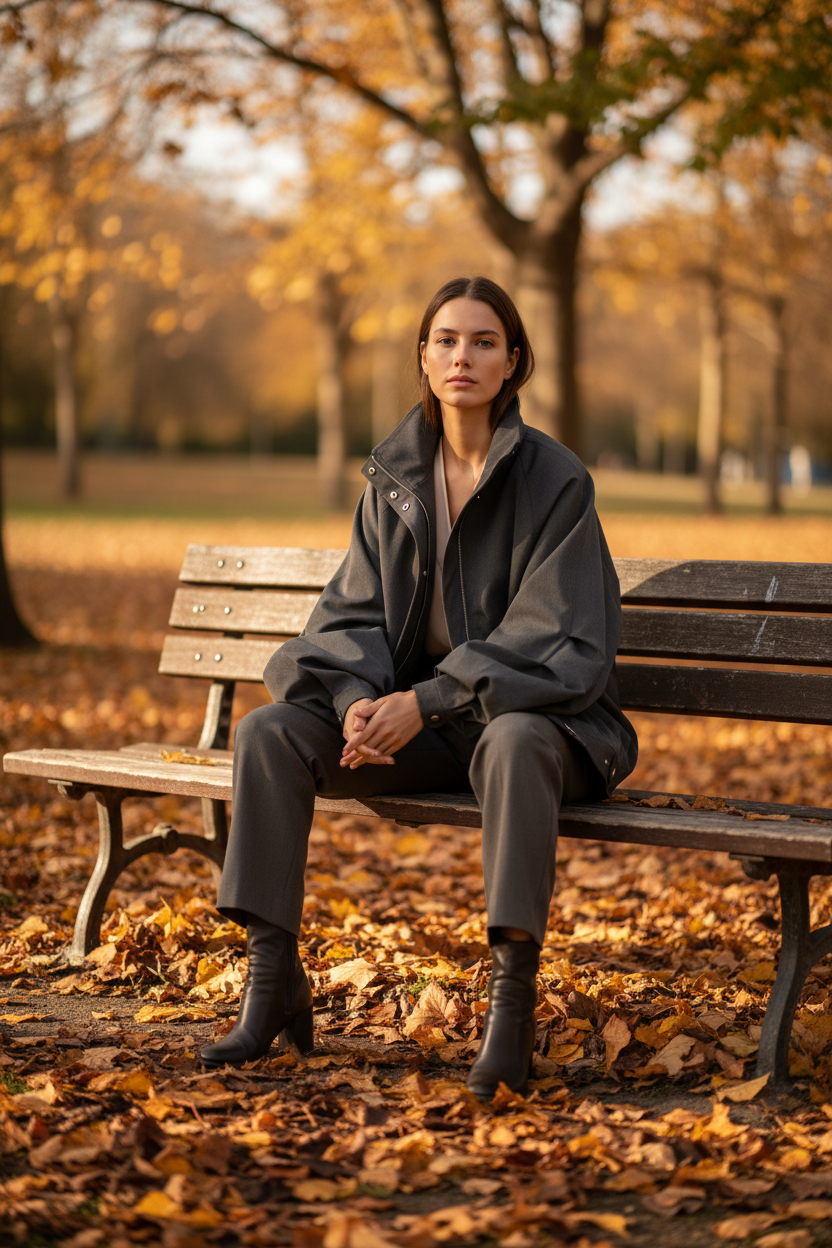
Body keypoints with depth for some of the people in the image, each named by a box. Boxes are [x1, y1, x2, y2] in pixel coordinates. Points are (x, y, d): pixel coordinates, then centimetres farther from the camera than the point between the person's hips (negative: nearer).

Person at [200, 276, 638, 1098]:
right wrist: (358, 698, -18)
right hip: (408, 716, 5)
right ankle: (273, 983, -15)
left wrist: (424, 702, -24)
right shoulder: (393, 474, 6)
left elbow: (547, 639, -15)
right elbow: (355, 611, 4)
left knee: (513, 743, -40)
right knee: (267, 733, -17)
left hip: (531, 713, -5)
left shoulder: (554, 480, -9)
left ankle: (512, 1000, -37)